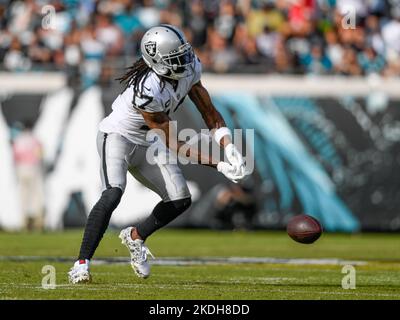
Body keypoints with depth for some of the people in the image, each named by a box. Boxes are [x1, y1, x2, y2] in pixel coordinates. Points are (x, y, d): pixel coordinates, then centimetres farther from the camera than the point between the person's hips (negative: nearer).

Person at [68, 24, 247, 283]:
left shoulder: (189, 69, -13)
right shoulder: (147, 91, -35)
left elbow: (210, 113, -3)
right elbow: (173, 146, -26)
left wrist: (229, 148, -21)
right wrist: (219, 165, -29)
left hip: (146, 143, 8)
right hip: (117, 136, -8)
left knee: (181, 200, 0)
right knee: (113, 194, -29)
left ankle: (136, 236, 25)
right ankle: (82, 263, -21)